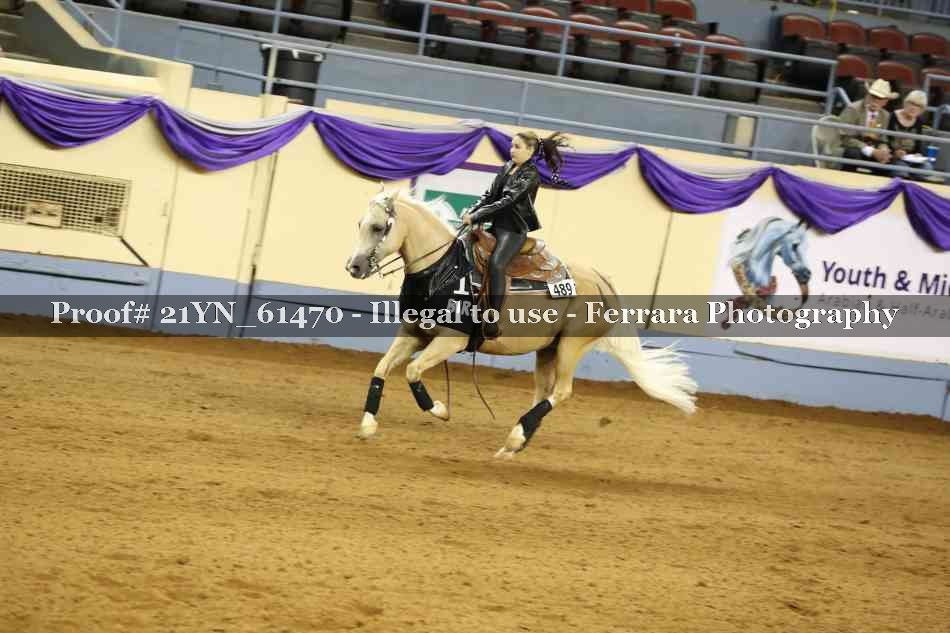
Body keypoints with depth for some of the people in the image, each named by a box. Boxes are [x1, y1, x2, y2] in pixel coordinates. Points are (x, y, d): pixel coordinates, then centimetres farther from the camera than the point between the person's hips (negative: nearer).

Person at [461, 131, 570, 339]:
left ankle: (492, 323, -34)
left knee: (495, 265, -30)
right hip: (496, 224, 9)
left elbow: (507, 201, -19)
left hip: (514, 228, -9)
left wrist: (476, 217, -21)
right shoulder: (507, 168, 14)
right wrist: (471, 212, -2)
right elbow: (490, 195, 15)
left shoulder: (530, 174, -11)